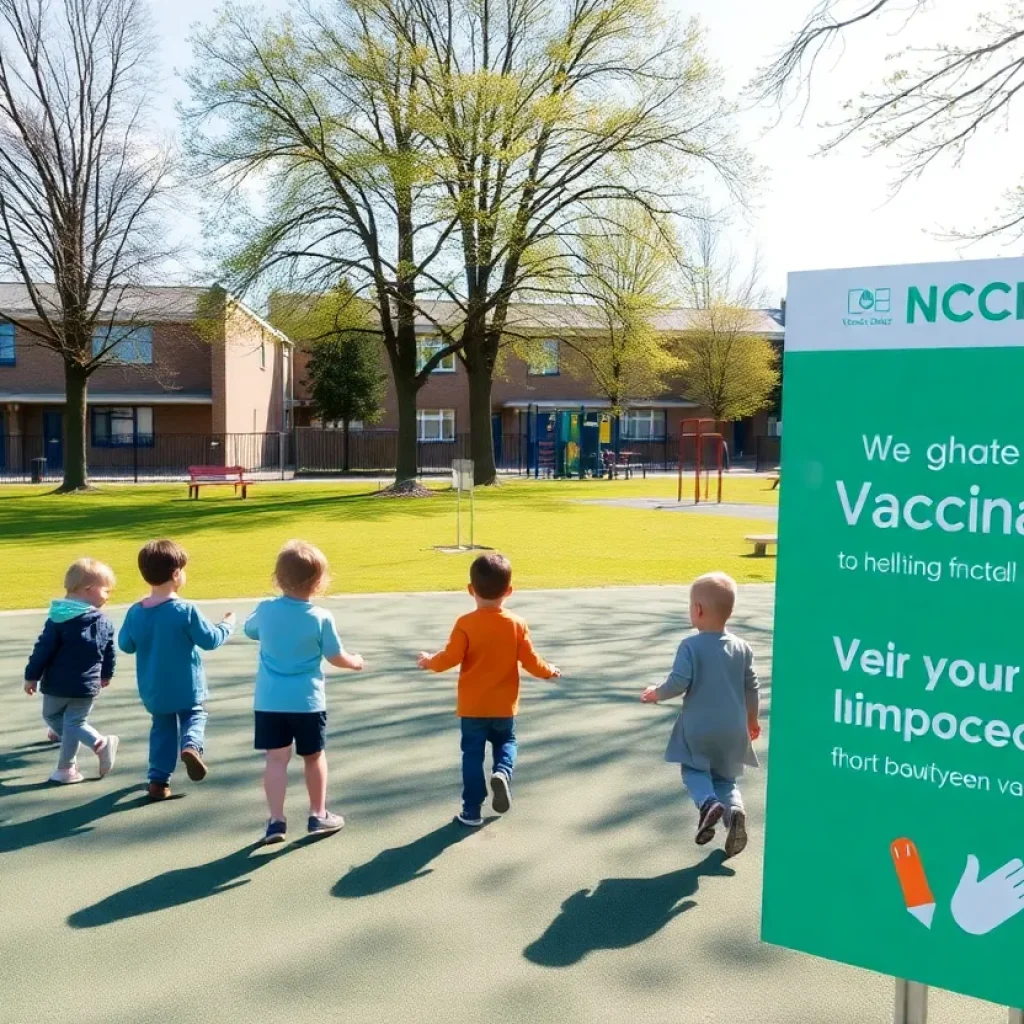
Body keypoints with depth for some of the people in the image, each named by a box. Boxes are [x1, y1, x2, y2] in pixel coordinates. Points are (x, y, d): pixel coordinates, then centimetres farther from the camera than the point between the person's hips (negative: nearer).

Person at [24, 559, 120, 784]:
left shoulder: (59, 619, -10)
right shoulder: (105, 623, -2)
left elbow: (43, 649, -9)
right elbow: (110, 654, 8)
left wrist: (32, 676, 0)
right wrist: (106, 675, 26)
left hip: (57, 683, -1)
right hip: (88, 686, 1)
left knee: (51, 715, 19)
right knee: (74, 722, 11)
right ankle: (66, 768, 10)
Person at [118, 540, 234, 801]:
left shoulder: (135, 612, -8)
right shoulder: (185, 611, -19)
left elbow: (125, 645, 4)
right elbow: (210, 640, -12)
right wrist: (227, 625, 6)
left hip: (153, 690, 3)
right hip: (186, 687, -3)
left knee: (162, 728, 20)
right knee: (195, 715, 19)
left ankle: (158, 779, 17)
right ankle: (190, 745, -11)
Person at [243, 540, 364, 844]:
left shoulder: (265, 610, -6)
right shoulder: (321, 618, -14)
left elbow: (250, 630, 17)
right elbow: (336, 658, -3)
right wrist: (355, 662, 17)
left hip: (269, 700, 2)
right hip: (307, 700, -2)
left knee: (276, 758, 6)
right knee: (314, 756, 14)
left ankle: (277, 821, 3)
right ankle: (318, 816, 23)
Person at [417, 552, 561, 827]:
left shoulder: (466, 624, -14)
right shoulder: (517, 624, -8)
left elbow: (450, 659, -14)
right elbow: (530, 661, -5)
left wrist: (428, 661, 7)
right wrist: (549, 671, 16)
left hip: (472, 706, -1)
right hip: (504, 706, 2)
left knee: (472, 754, 9)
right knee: (506, 742, 23)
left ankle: (472, 810, 10)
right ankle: (503, 772, -7)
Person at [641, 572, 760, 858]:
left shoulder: (691, 646, -15)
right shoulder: (742, 648, 1)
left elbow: (678, 683, -19)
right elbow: (751, 687, 7)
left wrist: (656, 693, 1)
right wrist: (752, 720, 21)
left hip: (699, 727, -4)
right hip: (733, 729, 4)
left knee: (694, 769, 16)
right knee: (725, 777, 18)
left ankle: (708, 803, -14)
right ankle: (734, 809, -12)